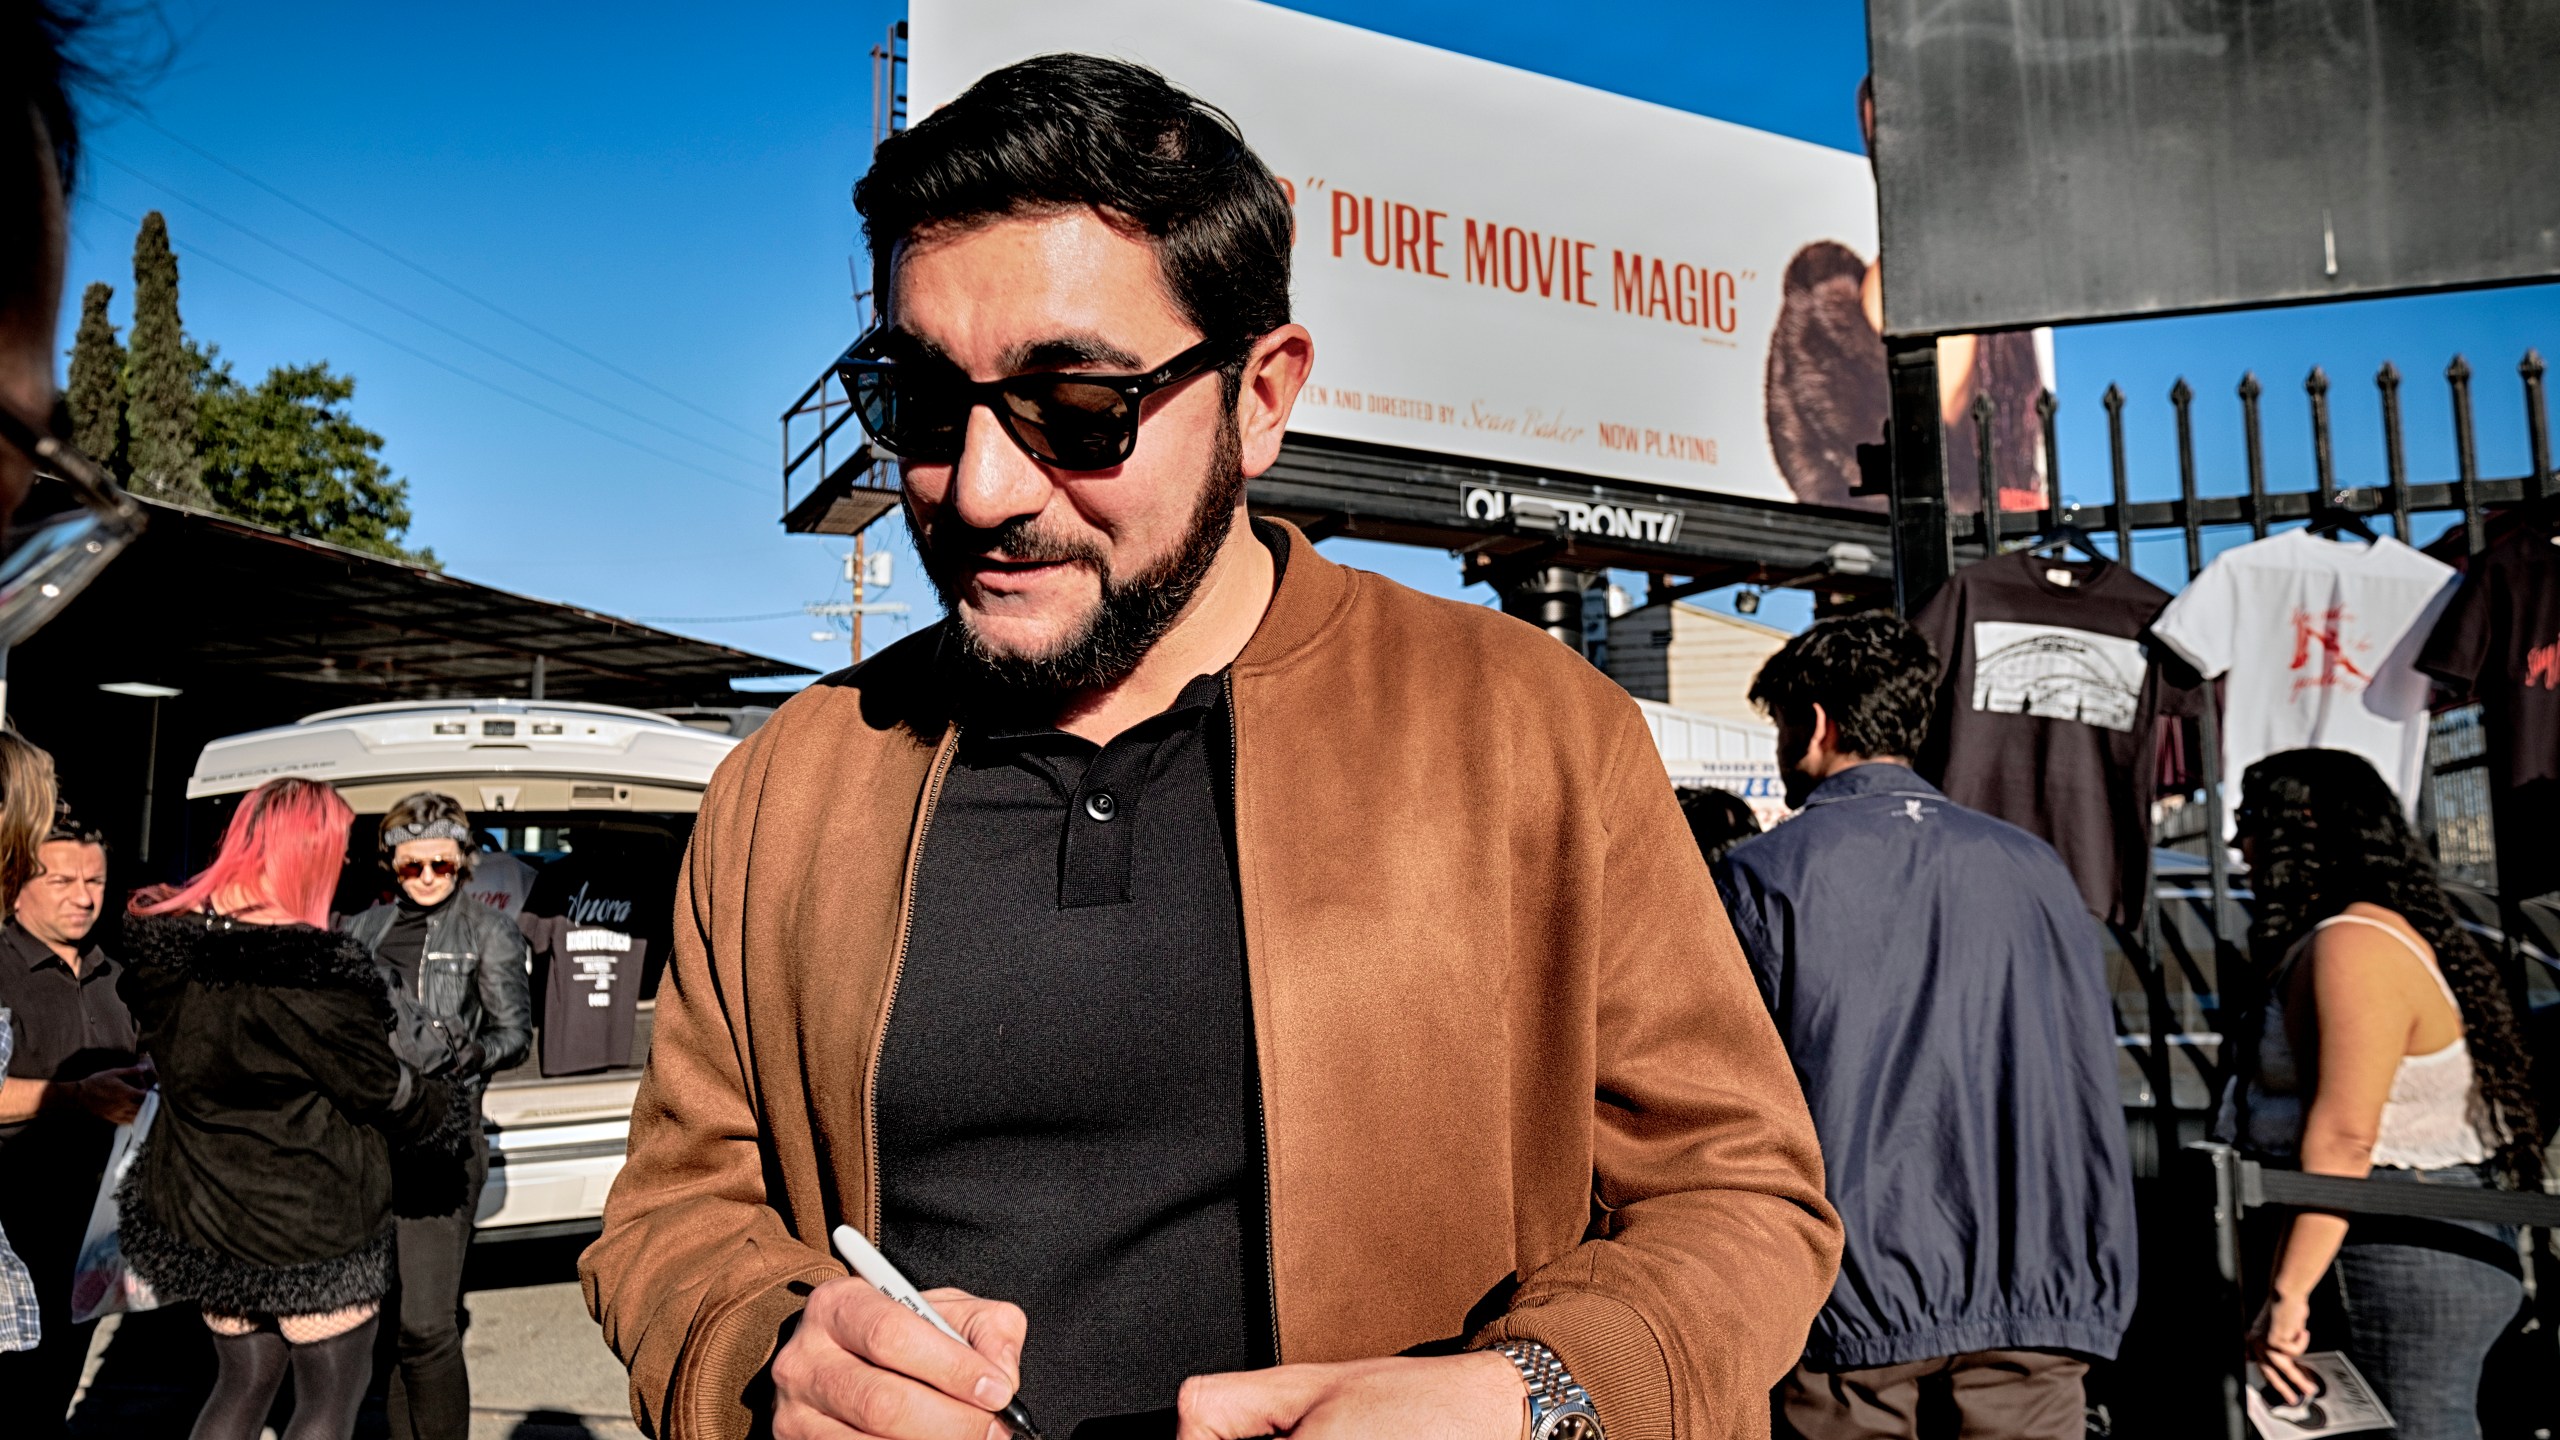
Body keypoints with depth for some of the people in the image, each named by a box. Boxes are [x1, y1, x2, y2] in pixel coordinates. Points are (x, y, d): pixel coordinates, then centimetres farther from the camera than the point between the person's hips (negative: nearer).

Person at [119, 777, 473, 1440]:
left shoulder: (164, 946, -4)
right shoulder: (312, 973, -26)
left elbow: (182, 1060, 8)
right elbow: (382, 1089, -15)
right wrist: (449, 1112, 4)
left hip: (204, 1213, 7)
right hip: (313, 1223, -7)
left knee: (243, 1382, 22)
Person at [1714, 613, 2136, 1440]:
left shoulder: (1767, 874, -5)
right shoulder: (2031, 862, 8)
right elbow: (2092, 1082, 10)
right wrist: (2096, 1299, 18)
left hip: (1854, 1300, -3)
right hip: (2034, 1295, 4)